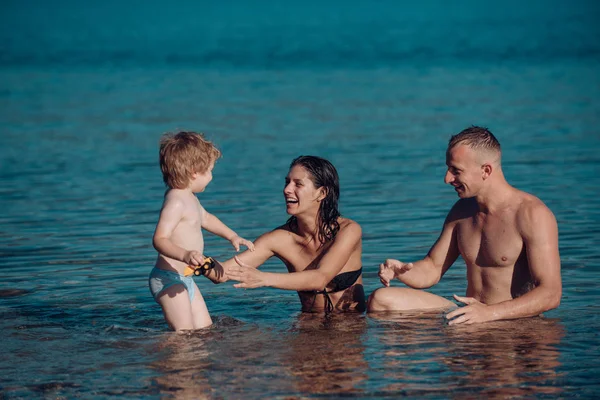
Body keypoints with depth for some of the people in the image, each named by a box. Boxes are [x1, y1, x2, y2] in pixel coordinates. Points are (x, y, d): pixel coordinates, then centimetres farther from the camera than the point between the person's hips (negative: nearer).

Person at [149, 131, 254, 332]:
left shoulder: (189, 198, 13)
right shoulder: (176, 202, -20)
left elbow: (205, 218, 35)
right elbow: (159, 239, -30)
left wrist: (232, 236, 35)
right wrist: (184, 255, -44)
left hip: (184, 278, 11)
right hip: (169, 278, -11)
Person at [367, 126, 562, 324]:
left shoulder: (532, 214, -13)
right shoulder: (462, 211, 12)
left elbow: (551, 294, -19)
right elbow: (431, 270, 18)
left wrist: (490, 312, -31)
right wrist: (400, 270, -6)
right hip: (468, 319, 7)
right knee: (381, 299, -11)